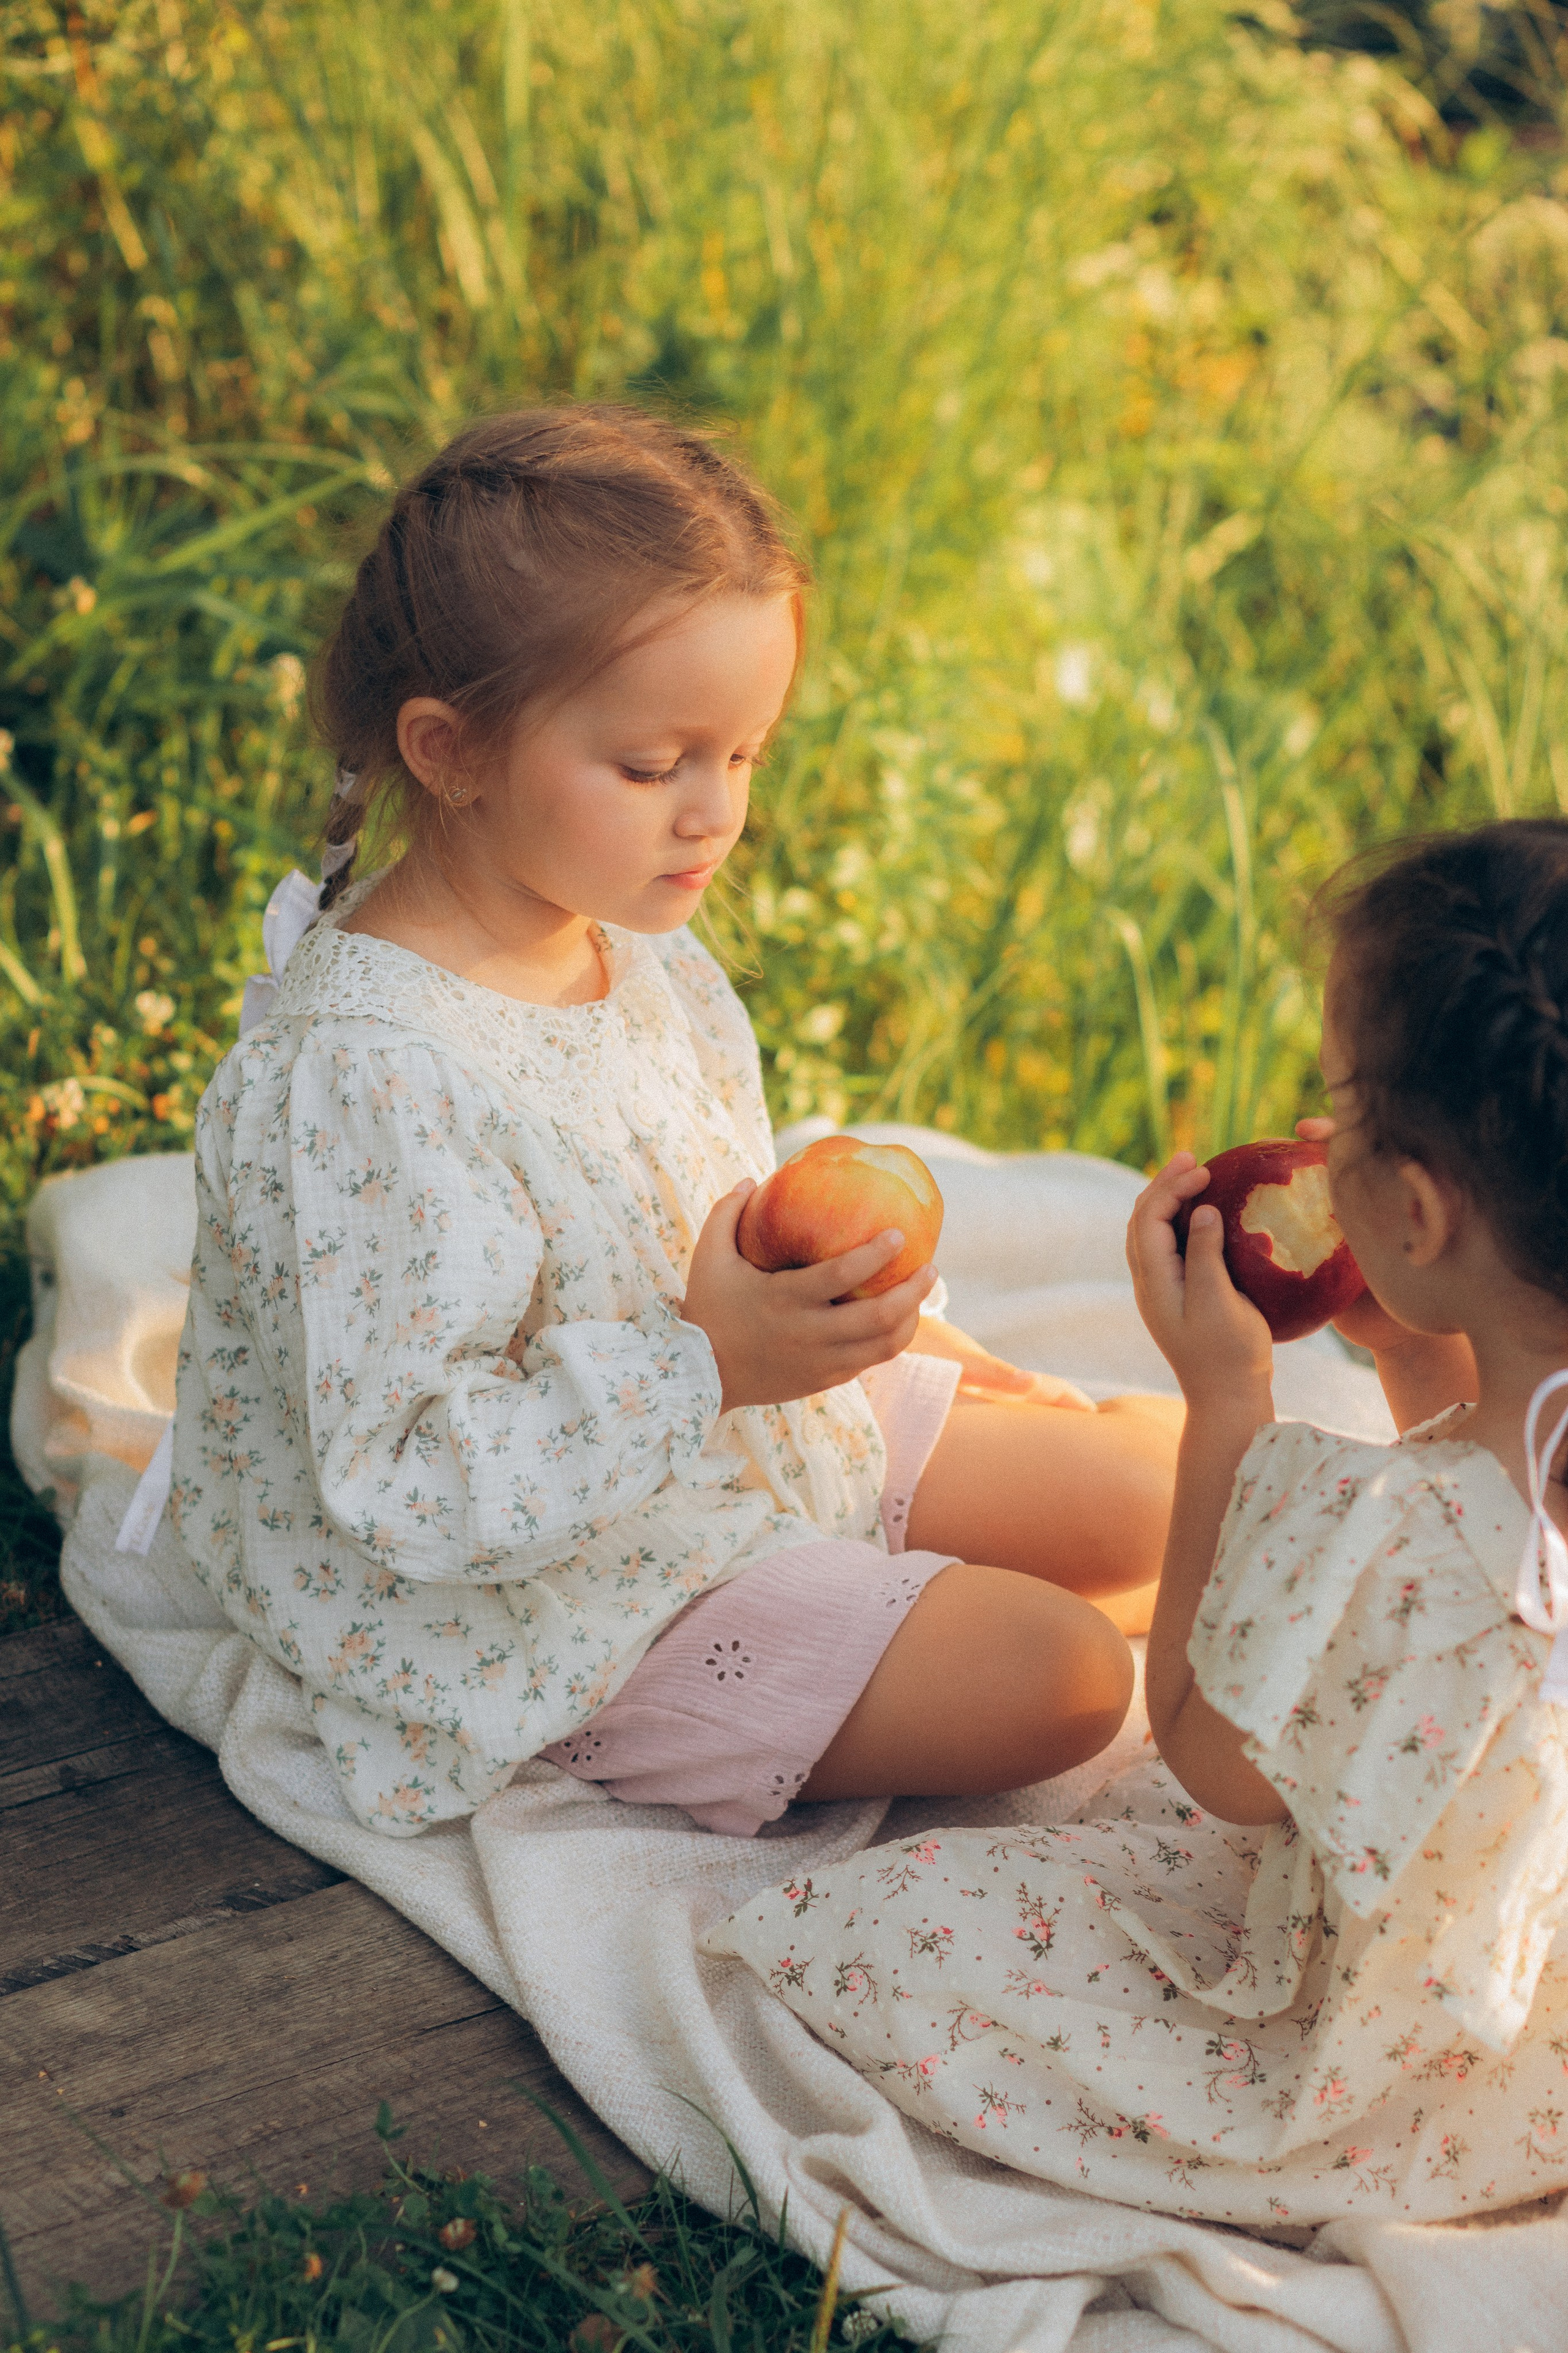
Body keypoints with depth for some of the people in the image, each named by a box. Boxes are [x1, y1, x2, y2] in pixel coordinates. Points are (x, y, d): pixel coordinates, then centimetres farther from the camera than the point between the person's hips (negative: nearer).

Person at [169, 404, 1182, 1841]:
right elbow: (408, 1481, -31)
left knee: (1158, 1480, 7)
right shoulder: (367, 1077, -31)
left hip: (759, 1439, 9)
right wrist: (707, 1364, -35)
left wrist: (875, 1322, 7)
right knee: (1056, 1677, -16)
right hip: (569, 1608, -9)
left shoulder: (635, 946, -1)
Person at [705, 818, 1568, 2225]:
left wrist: (1224, 1397, -17)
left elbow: (1209, 1762, -17)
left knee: (900, 1925, 0)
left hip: (1389, 2103, -7)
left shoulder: (1372, 1532, -39)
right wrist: (1425, 1369, -2)